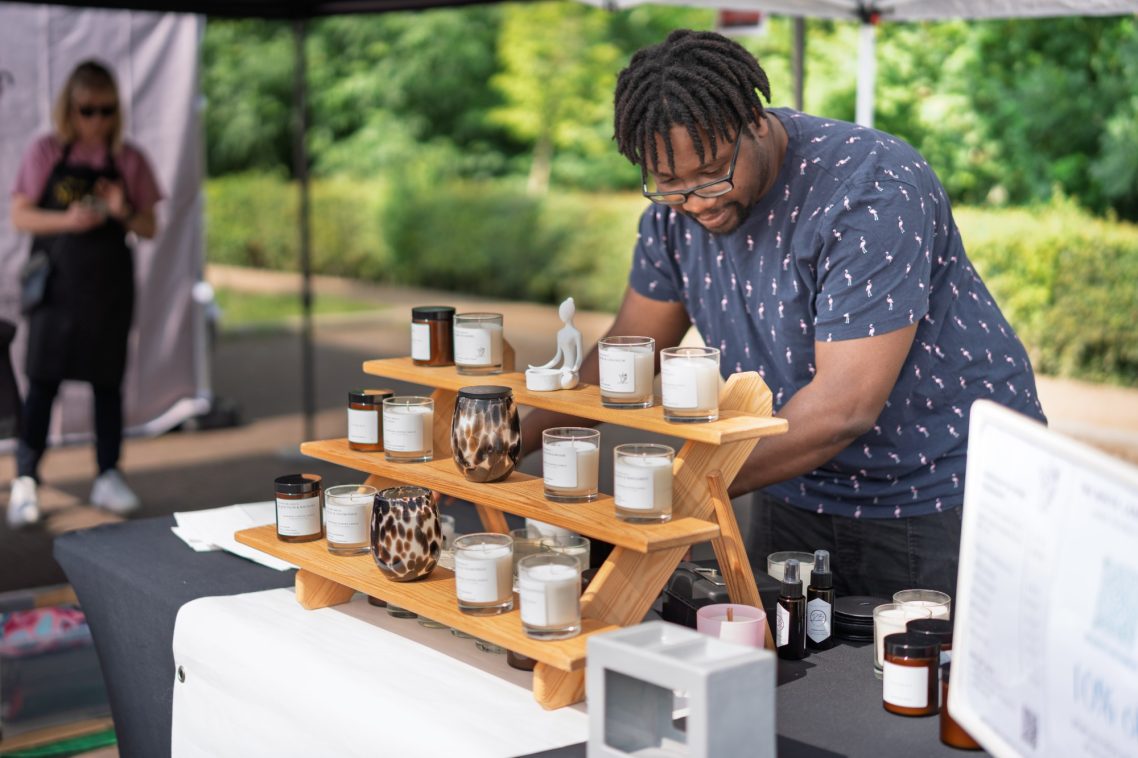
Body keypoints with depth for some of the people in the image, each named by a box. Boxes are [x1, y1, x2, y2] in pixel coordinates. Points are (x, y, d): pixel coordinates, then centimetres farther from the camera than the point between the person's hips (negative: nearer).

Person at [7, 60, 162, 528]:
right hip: (57, 283, -1)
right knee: (44, 380, -2)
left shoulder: (129, 160, 3)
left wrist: (123, 212, -14)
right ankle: (25, 481, 5)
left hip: (109, 285, 2)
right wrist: (68, 220, -17)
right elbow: (20, 216, -2)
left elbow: (149, 229, 7)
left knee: (107, 380, 8)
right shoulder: (46, 153, 0)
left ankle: (108, 477, 19)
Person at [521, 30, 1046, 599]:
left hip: (945, 499, -6)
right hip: (801, 495, 6)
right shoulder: (676, 203, -4)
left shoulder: (873, 191, -26)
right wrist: (516, 442, -9)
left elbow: (844, 407, -30)